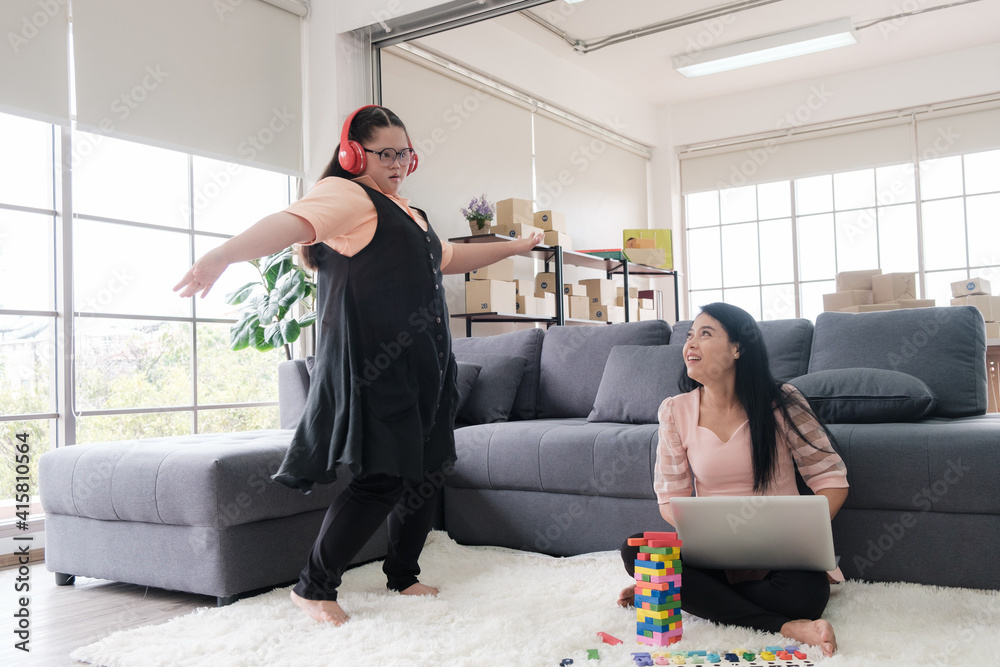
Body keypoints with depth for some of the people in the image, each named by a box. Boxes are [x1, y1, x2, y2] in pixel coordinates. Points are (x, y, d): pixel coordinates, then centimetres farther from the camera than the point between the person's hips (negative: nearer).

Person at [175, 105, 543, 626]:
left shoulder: (405, 213, 27)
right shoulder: (345, 195, -4)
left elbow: (449, 258, 42)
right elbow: (290, 223, -24)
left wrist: (512, 247, 48)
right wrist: (224, 254, -42)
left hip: (421, 363, 10)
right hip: (373, 364, -9)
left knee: (425, 470, 11)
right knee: (383, 478, -13)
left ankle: (403, 577, 29)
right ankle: (313, 588, 3)